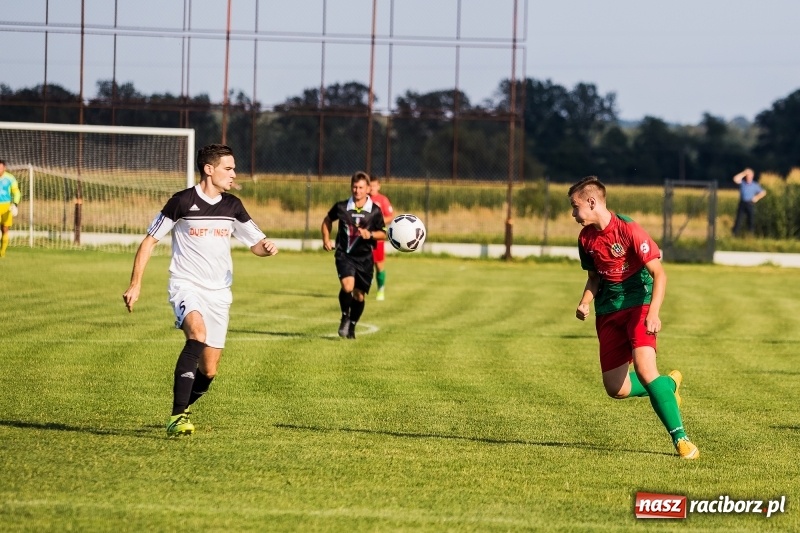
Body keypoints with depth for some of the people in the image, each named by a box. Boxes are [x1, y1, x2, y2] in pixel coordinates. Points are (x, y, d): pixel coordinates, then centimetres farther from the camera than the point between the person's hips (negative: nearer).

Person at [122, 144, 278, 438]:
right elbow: (149, 241, -1)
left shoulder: (232, 206, 7)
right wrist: (135, 284, -7)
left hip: (218, 292, 5)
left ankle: (181, 409, 34)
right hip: (186, 285, -5)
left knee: (208, 371, 3)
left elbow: (256, 244, 13)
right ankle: (177, 417, -35)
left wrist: (267, 247, -12)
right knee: (198, 332, -35)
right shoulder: (182, 202, -8)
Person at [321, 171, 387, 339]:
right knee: (347, 286, -25)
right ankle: (345, 316, 2)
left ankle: (352, 326, 29)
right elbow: (327, 220, 17)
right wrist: (326, 239, 4)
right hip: (344, 255, -1)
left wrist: (370, 234, -14)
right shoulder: (341, 207, -2)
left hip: (364, 257, 1)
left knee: (359, 295, 6)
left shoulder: (375, 211, -3)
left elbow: (383, 234, 6)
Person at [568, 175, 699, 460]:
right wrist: (585, 302, -1)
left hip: (638, 305, -7)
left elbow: (659, 273, -19)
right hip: (608, 313, 7)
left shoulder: (628, 230, -17)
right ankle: (667, 385, 33)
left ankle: (680, 438, -21)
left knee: (644, 369, -27)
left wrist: (653, 313, -31)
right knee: (616, 389, 4)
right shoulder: (586, 238, 4)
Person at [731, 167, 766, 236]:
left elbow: (763, 192, 12)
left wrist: (757, 197, 0)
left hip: (751, 204, 0)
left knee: (751, 220, -1)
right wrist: (744, 173, -12)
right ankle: (734, 235, -5)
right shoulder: (742, 183, 5)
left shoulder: (755, 185, 6)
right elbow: (735, 179, -14)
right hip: (742, 203, 0)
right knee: (739, 220, -5)